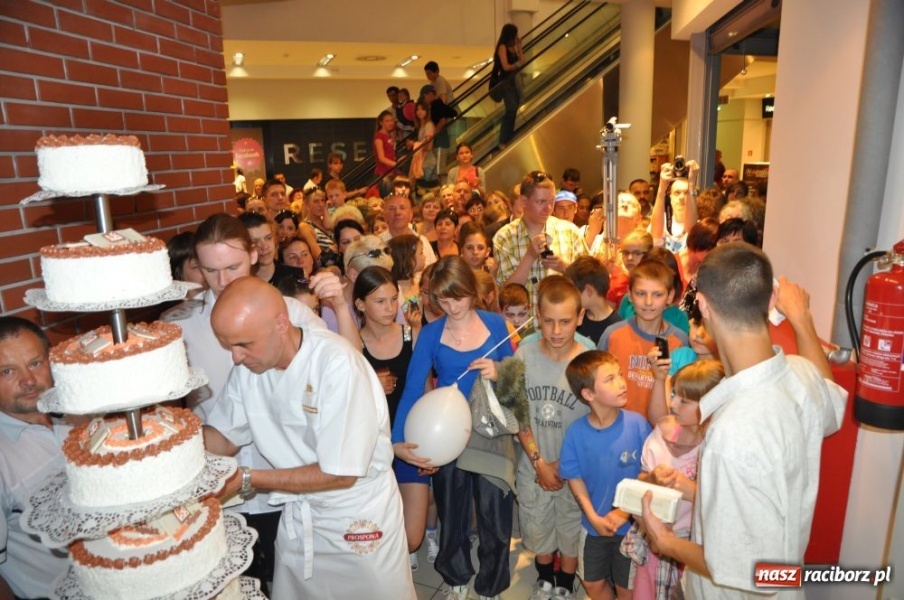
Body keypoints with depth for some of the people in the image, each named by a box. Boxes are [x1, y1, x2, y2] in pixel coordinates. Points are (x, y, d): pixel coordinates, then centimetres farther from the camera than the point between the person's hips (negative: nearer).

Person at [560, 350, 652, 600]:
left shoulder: (637, 423, -21)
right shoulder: (577, 432, -17)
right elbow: (574, 477, -5)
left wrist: (624, 511, -16)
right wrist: (593, 516, -11)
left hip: (631, 524, -2)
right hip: (595, 524, 2)